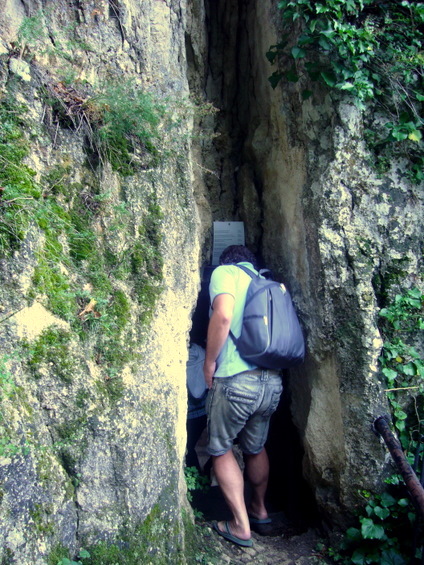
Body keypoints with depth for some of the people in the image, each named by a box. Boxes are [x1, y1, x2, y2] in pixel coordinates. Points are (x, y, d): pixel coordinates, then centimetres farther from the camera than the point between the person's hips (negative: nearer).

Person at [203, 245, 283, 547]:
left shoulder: (225, 272, 0)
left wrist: (210, 361, -8)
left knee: (221, 450, 13)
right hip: (273, 381, 6)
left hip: (236, 380, -6)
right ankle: (259, 508, 42)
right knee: (256, 447, 26)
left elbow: (223, 315, -18)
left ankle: (242, 526, 15)